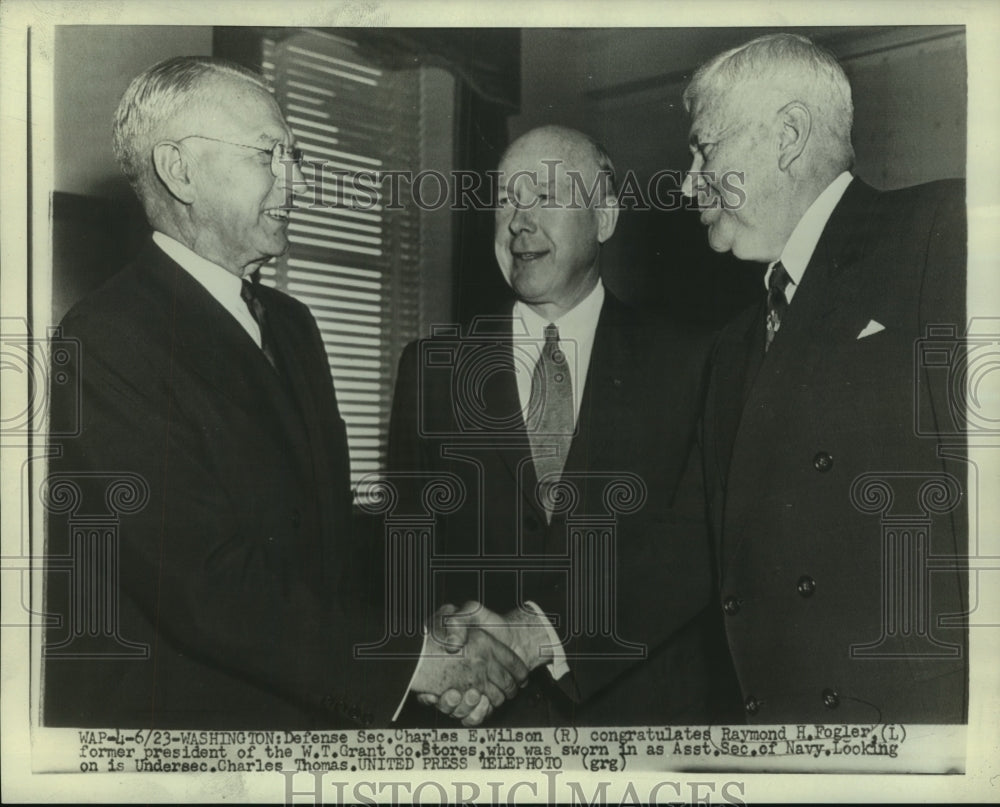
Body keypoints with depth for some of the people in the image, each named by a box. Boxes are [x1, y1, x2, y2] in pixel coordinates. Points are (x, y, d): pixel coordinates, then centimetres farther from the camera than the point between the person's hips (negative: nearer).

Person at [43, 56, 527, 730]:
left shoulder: (292, 323, 12)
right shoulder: (107, 343, -15)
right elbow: (210, 587, -20)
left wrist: (434, 626, -2)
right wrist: (404, 660, -16)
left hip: (310, 702, 7)